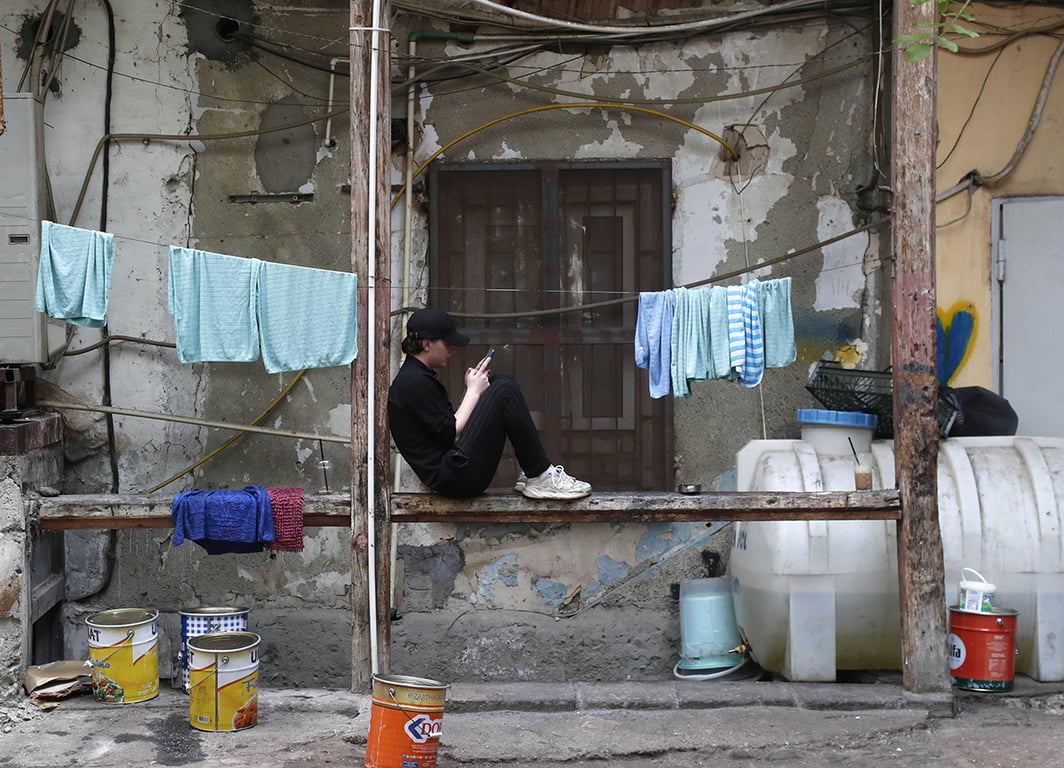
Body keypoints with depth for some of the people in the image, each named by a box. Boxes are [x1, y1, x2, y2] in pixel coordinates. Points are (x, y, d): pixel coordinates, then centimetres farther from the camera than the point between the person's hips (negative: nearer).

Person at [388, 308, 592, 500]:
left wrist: (473, 388, 8)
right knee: (505, 390, -15)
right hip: (454, 478, -11)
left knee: (500, 383, 12)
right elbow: (452, 434, -15)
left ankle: (530, 474, 5)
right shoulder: (413, 383, -13)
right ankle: (541, 478, -10)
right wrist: (474, 391, -4)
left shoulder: (419, 377, 20)